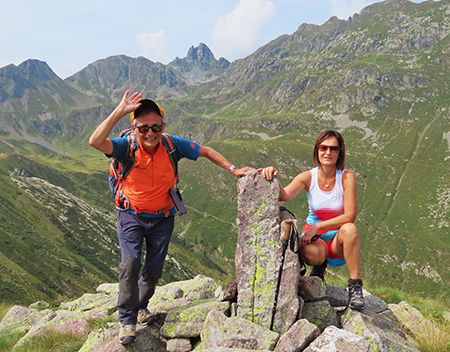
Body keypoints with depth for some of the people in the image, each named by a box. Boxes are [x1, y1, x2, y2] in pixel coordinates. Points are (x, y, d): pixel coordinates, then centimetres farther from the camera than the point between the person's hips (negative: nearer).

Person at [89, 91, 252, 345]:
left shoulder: (173, 145, -15)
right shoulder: (127, 146, -20)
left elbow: (205, 151, 0)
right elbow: (96, 142, -39)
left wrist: (233, 169, -4)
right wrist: (119, 112, -44)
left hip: (163, 217, 2)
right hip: (131, 216, -2)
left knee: (155, 268, 9)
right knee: (130, 263, -16)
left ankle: (140, 305, 37)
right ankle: (127, 319, 2)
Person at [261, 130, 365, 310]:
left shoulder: (346, 177, -11)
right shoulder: (308, 177, -7)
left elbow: (350, 216, -18)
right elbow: (284, 195, -25)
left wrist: (318, 226, -24)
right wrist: (273, 178, -45)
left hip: (338, 239, -1)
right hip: (313, 236, 1)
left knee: (349, 229, -35)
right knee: (312, 252, -34)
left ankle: (355, 287, -21)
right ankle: (319, 266, 7)